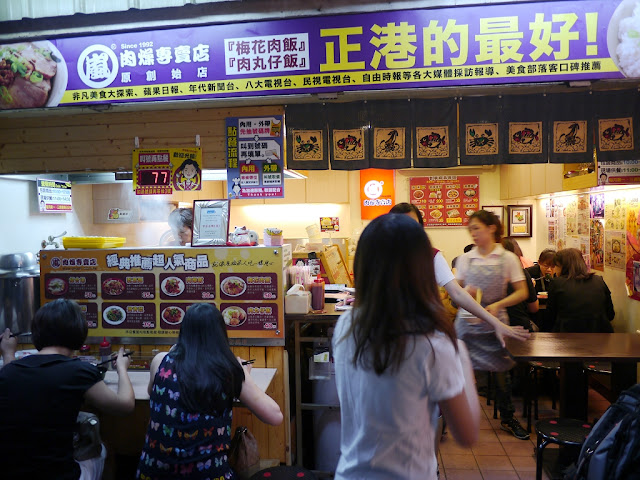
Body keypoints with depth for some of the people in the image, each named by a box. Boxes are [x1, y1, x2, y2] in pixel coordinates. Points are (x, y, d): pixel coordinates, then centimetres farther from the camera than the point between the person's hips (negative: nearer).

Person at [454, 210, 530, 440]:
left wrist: (498, 304, -16)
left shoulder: (508, 258, -2)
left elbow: (522, 292, -2)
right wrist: (465, 292, -14)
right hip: (467, 319, 1)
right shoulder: (465, 259, 4)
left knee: (501, 369, 10)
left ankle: (507, 418, 30)